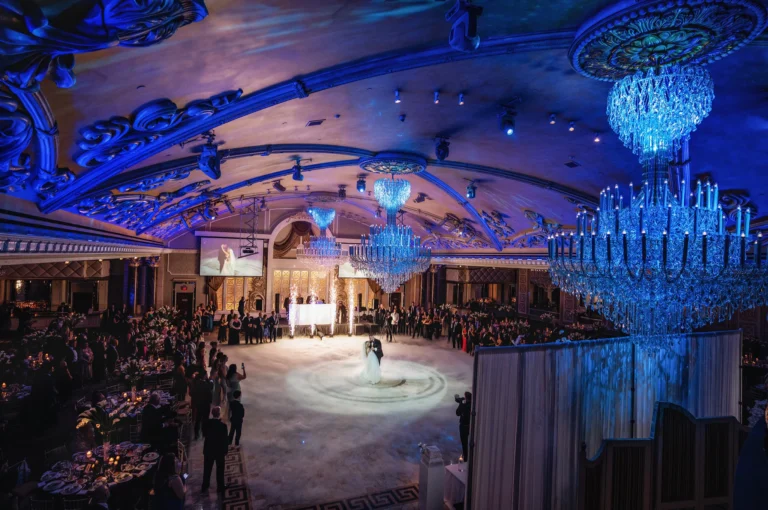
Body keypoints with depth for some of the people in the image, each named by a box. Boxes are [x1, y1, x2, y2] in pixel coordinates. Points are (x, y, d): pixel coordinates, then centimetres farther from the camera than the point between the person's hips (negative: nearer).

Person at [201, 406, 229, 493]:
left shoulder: (207, 423, -15)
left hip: (208, 449, 3)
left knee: (207, 469, 21)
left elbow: (204, 434, 2)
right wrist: (226, 450, -1)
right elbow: (225, 439, -16)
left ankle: (205, 486, 35)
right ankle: (220, 487, 27)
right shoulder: (222, 425, -26)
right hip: (219, 450, -3)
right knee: (220, 469, 15)